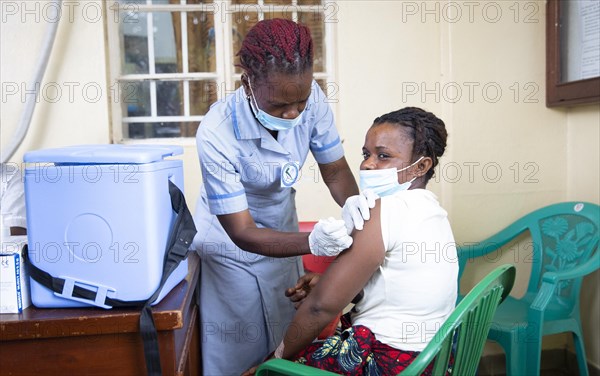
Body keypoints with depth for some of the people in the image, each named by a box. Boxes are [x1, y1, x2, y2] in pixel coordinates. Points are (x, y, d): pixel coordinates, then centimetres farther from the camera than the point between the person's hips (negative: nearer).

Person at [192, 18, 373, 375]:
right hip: (231, 245, -4)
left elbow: (335, 170, -10)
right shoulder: (217, 135, -33)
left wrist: (351, 201, -32)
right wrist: (311, 241, -44)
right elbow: (242, 233, -28)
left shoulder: (310, 96, -22)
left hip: (283, 230, 4)